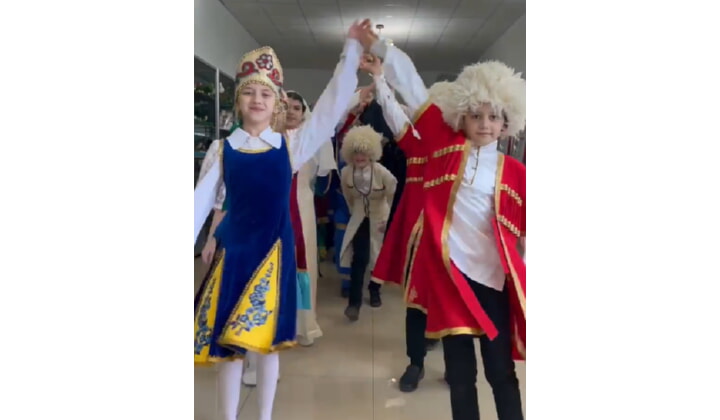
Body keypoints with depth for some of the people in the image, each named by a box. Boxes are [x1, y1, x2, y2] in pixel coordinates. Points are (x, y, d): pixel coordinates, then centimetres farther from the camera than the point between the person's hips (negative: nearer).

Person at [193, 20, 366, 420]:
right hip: (232, 250, 1)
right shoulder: (221, 149, 2)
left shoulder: (291, 146, -1)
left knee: (266, 338, 10)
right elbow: (203, 201, 5)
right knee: (226, 343, 7)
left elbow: (331, 108, -6)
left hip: (274, 251, 0)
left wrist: (351, 49, -9)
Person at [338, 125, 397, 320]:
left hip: (380, 218, -1)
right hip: (359, 219, 1)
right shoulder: (345, 173, -17)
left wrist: (390, 220, -11)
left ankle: (374, 291, 38)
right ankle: (354, 301, -6)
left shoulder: (382, 173, -26)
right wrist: (354, 212, 11)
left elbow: (395, 197, -14)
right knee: (359, 258, -12)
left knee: (380, 257, 12)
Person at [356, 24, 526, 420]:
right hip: (447, 274, 0)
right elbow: (413, 89, 3)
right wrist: (378, 46, 4)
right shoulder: (446, 146, 4)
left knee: (501, 371, 9)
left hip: (492, 279, 0)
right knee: (460, 373, 11)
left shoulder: (513, 172, 5)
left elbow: (526, 229, 7)